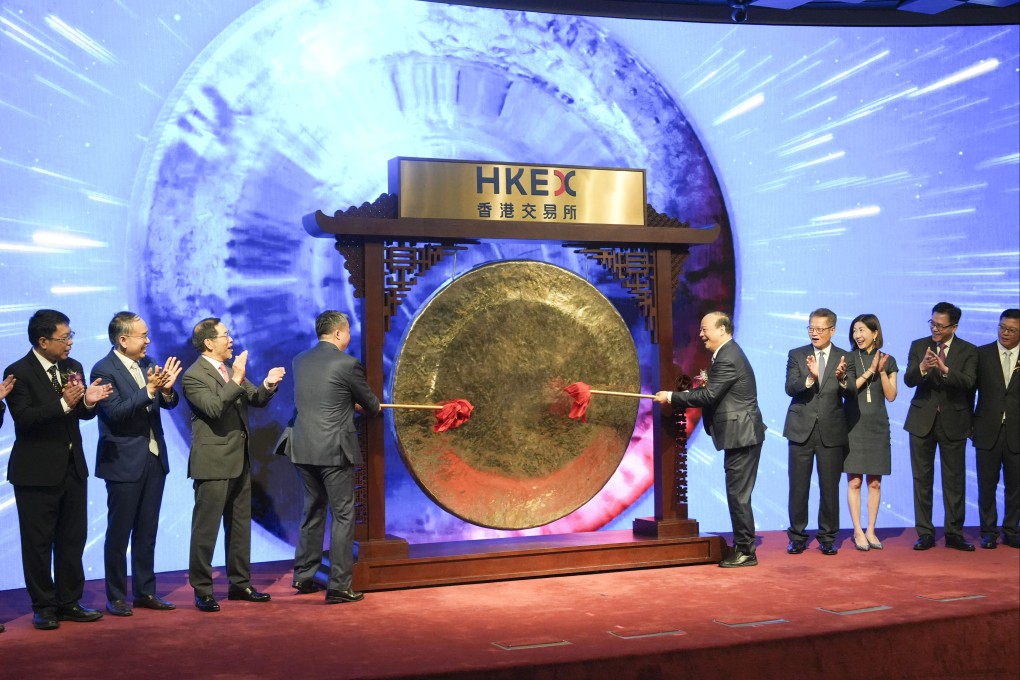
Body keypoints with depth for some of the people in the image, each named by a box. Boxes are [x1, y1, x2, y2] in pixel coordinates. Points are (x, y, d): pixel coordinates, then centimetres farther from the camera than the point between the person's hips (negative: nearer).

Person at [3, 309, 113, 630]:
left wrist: (89, 401, -12)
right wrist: (63, 403, -29)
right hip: (37, 471, -6)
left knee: (73, 539, 11)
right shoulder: (18, 372, -11)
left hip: (72, 467, 6)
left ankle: (69, 602, 22)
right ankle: (44, 606, 17)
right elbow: (23, 418, -21)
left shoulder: (72, 367, 8)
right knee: (38, 543, 5)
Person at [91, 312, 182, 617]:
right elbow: (116, 411, -21)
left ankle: (145, 591, 22)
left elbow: (170, 403, 6)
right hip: (124, 463, -7)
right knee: (119, 532, 3)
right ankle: (116, 596, 13)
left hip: (154, 458, 7)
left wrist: (166, 389, -14)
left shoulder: (147, 364, 9)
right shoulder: (104, 370, -12)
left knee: (147, 532, 13)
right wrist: (149, 391, -27)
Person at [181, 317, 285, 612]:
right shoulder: (194, 376, -12)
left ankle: (240, 583, 25)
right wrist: (236, 380, -26)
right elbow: (214, 408, -24)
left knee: (240, 525, 15)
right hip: (213, 463, -8)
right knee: (206, 528, -1)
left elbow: (257, 400, 11)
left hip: (240, 460, 8)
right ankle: (202, 590, 7)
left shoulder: (232, 371, 13)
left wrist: (268, 385, -8)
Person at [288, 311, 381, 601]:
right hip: (334, 451, -7)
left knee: (312, 511, 20)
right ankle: (339, 586, 2)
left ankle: (303, 576, 28)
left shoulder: (300, 361, 8)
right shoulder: (347, 364, -11)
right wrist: (374, 408, 25)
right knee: (343, 515, 1)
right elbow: (371, 405, 1)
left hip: (303, 449, 7)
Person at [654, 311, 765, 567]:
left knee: (738, 494, -5)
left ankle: (746, 552, 2)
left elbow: (708, 395, -21)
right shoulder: (727, 353, 15)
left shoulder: (727, 359, -18)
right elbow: (714, 392, 17)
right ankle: (743, 548, 22)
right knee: (737, 494, 15)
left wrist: (671, 397, -13)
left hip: (742, 435, -11)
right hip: (739, 434, 11)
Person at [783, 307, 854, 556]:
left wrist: (842, 379, -29)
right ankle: (797, 537, 15)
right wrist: (810, 377, -28)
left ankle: (827, 537, 17)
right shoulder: (796, 355, 4)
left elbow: (851, 392, -8)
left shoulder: (844, 358, 3)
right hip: (801, 430, 0)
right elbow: (790, 388, -9)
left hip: (831, 431, 0)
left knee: (830, 487, 5)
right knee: (798, 487, 4)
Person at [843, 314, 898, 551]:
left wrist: (881, 372, -10)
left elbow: (891, 396, 2)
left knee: (874, 482, 5)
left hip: (877, 426, 2)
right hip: (853, 425, -2)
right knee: (854, 481, -3)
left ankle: (871, 531, 12)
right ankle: (858, 531, 4)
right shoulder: (849, 359, 2)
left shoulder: (888, 361, 7)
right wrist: (868, 371, -13)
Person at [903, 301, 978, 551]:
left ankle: (954, 533, 12)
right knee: (922, 479, 5)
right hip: (922, 420, 1)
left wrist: (944, 369, -33)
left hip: (953, 422, -1)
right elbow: (908, 380, -8)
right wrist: (922, 367, -30)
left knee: (954, 479, 3)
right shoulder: (918, 346, 3)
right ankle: (925, 533, 12)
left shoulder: (968, 351, -1)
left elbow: (968, 382, -16)